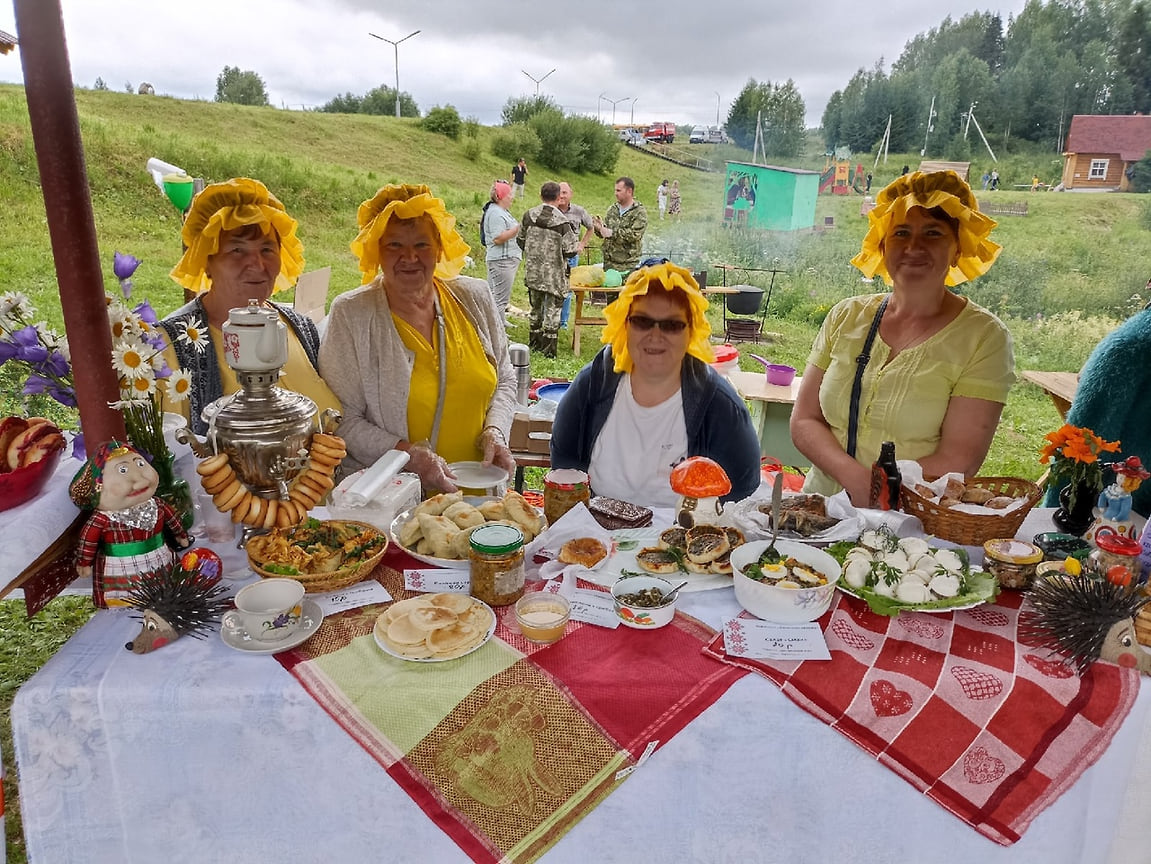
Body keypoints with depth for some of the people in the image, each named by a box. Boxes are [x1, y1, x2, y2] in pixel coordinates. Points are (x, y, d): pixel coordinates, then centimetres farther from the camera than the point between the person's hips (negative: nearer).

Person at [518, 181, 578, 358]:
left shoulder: (529, 216, -1)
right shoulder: (562, 222, -16)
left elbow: (520, 240, 9)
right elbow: (570, 251, -16)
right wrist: (575, 240, 5)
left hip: (532, 272, 5)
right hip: (554, 274, -5)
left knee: (536, 308, 19)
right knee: (552, 310, 5)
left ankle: (534, 343, 29)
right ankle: (548, 349, 7)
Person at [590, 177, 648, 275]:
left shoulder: (640, 212, -7)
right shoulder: (612, 209, 11)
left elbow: (635, 234, -19)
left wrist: (612, 233, -20)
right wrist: (599, 228, -7)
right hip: (608, 262, 5)